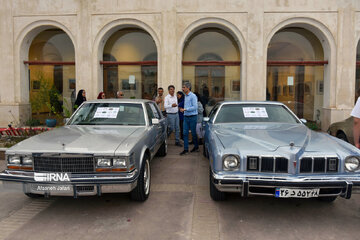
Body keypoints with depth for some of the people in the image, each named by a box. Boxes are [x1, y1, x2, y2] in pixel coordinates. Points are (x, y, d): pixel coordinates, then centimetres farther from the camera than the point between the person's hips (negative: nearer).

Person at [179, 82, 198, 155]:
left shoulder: (193, 96, -12)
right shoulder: (186, 96, 15)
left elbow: (195, 107, -18)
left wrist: (185, 109, -19)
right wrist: (182, 110, 13)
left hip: (192, 117, -7)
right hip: (186, 117, 7)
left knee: (193, 133, 4)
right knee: (185, 133, 1)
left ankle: (196, 147, 22)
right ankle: (186, 149, 4)